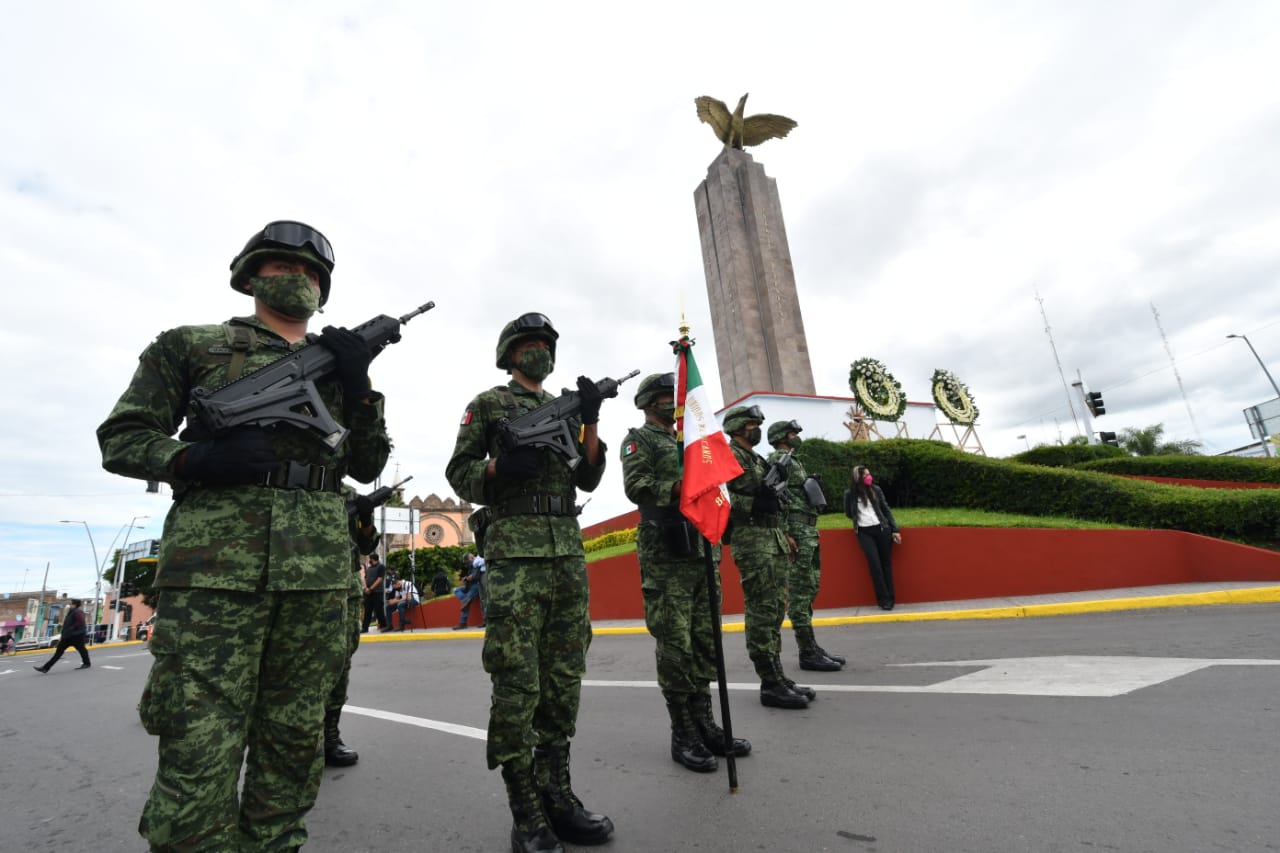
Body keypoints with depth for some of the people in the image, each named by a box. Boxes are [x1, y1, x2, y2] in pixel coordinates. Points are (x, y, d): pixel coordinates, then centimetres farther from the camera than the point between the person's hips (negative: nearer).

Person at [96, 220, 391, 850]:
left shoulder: (337, 361, 20)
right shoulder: (190, 344, 13)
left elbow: (368, 466, 14)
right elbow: (121, 438, 9)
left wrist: (358, 386, 1)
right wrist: (197, 458, -11)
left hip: (319, 570, 3)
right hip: (215, 561, -3)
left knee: (294, 744, 9)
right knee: (198, 756, -4)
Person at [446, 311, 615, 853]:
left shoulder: (566, 408, 20)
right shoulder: (488, 404, 8)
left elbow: (588, 479, 13)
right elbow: (459, 473, 3)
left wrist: (590, 422, 0)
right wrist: (501, 466, -16)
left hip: (569, 552, 5)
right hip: (513, 551, -5)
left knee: (564, 680, 8)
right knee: (517, 683, -3)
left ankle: (556, 794, 22)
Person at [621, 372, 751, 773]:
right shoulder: (639, 440, 1)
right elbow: (636, 486, -15)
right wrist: (679, 489, -25)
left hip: (704, 551, 7)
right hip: (666, 557, -7)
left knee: (705, 643, 11)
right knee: (675, 647, -2)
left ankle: (704, 723, 23)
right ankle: (683, 736, 10)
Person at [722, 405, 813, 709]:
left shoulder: (756, 458, 22)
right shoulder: (730, 456, -6)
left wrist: (785, 534, 20)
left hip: (774, 540, 10)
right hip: (752, 540, -10)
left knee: (775, 610, 11)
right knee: (761, 613, -6)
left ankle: (777, 677, 19)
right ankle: (770, 685, 0)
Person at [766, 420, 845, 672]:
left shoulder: (793, 461, 22)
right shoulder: (778, 460, -8)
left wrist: (812, 535, 21)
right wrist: (786, 534, -23)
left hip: (809, 532, 10)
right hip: (796, 532, -10)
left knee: (808, 590, 13)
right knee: (799, 593, -6)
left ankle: (811, 646, 21)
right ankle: (807, 653, -1)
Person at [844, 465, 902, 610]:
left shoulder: (876, 490, 5)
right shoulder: (850, 493, 1)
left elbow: (886, 510, 8)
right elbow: (849, 514, 14)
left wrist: (895, 529, 3)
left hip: (882, 529, 2)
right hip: (864, 532, -1)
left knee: (886, 563, 2)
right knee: (874, 563, -10)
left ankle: (890, 598, 10)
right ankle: (884, 599, -4)